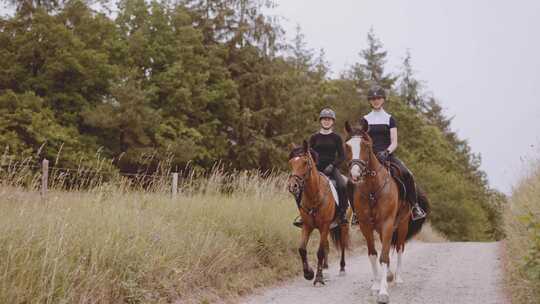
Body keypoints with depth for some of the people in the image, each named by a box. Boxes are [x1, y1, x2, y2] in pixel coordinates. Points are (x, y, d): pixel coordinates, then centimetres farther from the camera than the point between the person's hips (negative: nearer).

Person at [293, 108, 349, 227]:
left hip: (332, 168, -2)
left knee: (342, 186, -30)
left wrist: (332, 165, -12)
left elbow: (342, 156, 3)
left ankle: (342, 214, -16)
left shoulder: (336, 138, 6)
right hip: (316, 168, 2)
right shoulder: (314, 137, 10)